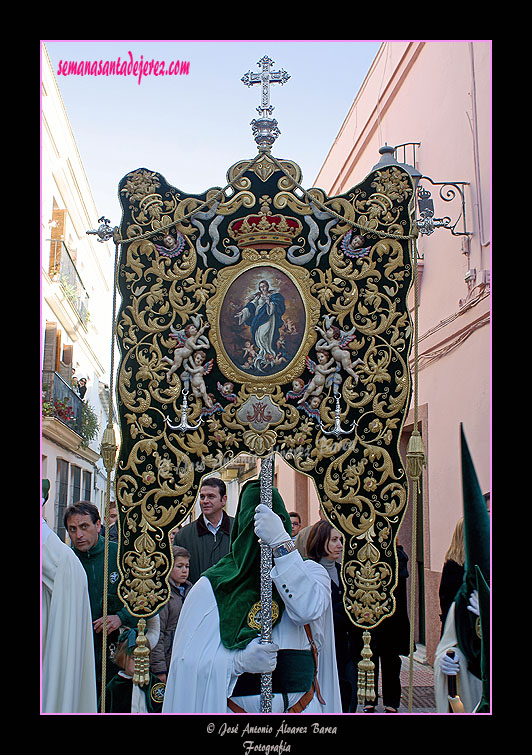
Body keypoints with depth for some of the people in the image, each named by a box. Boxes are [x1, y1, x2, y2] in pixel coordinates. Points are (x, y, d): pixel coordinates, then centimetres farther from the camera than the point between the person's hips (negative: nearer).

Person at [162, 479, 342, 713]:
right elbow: (189, 659, -8)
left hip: (300, 706, 1)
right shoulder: (213, 585, -1)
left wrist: (281, 542, -29)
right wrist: (239, 660, -25)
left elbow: (310, 609, -22)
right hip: (234, 706, 0)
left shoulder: (309, 572, 1)